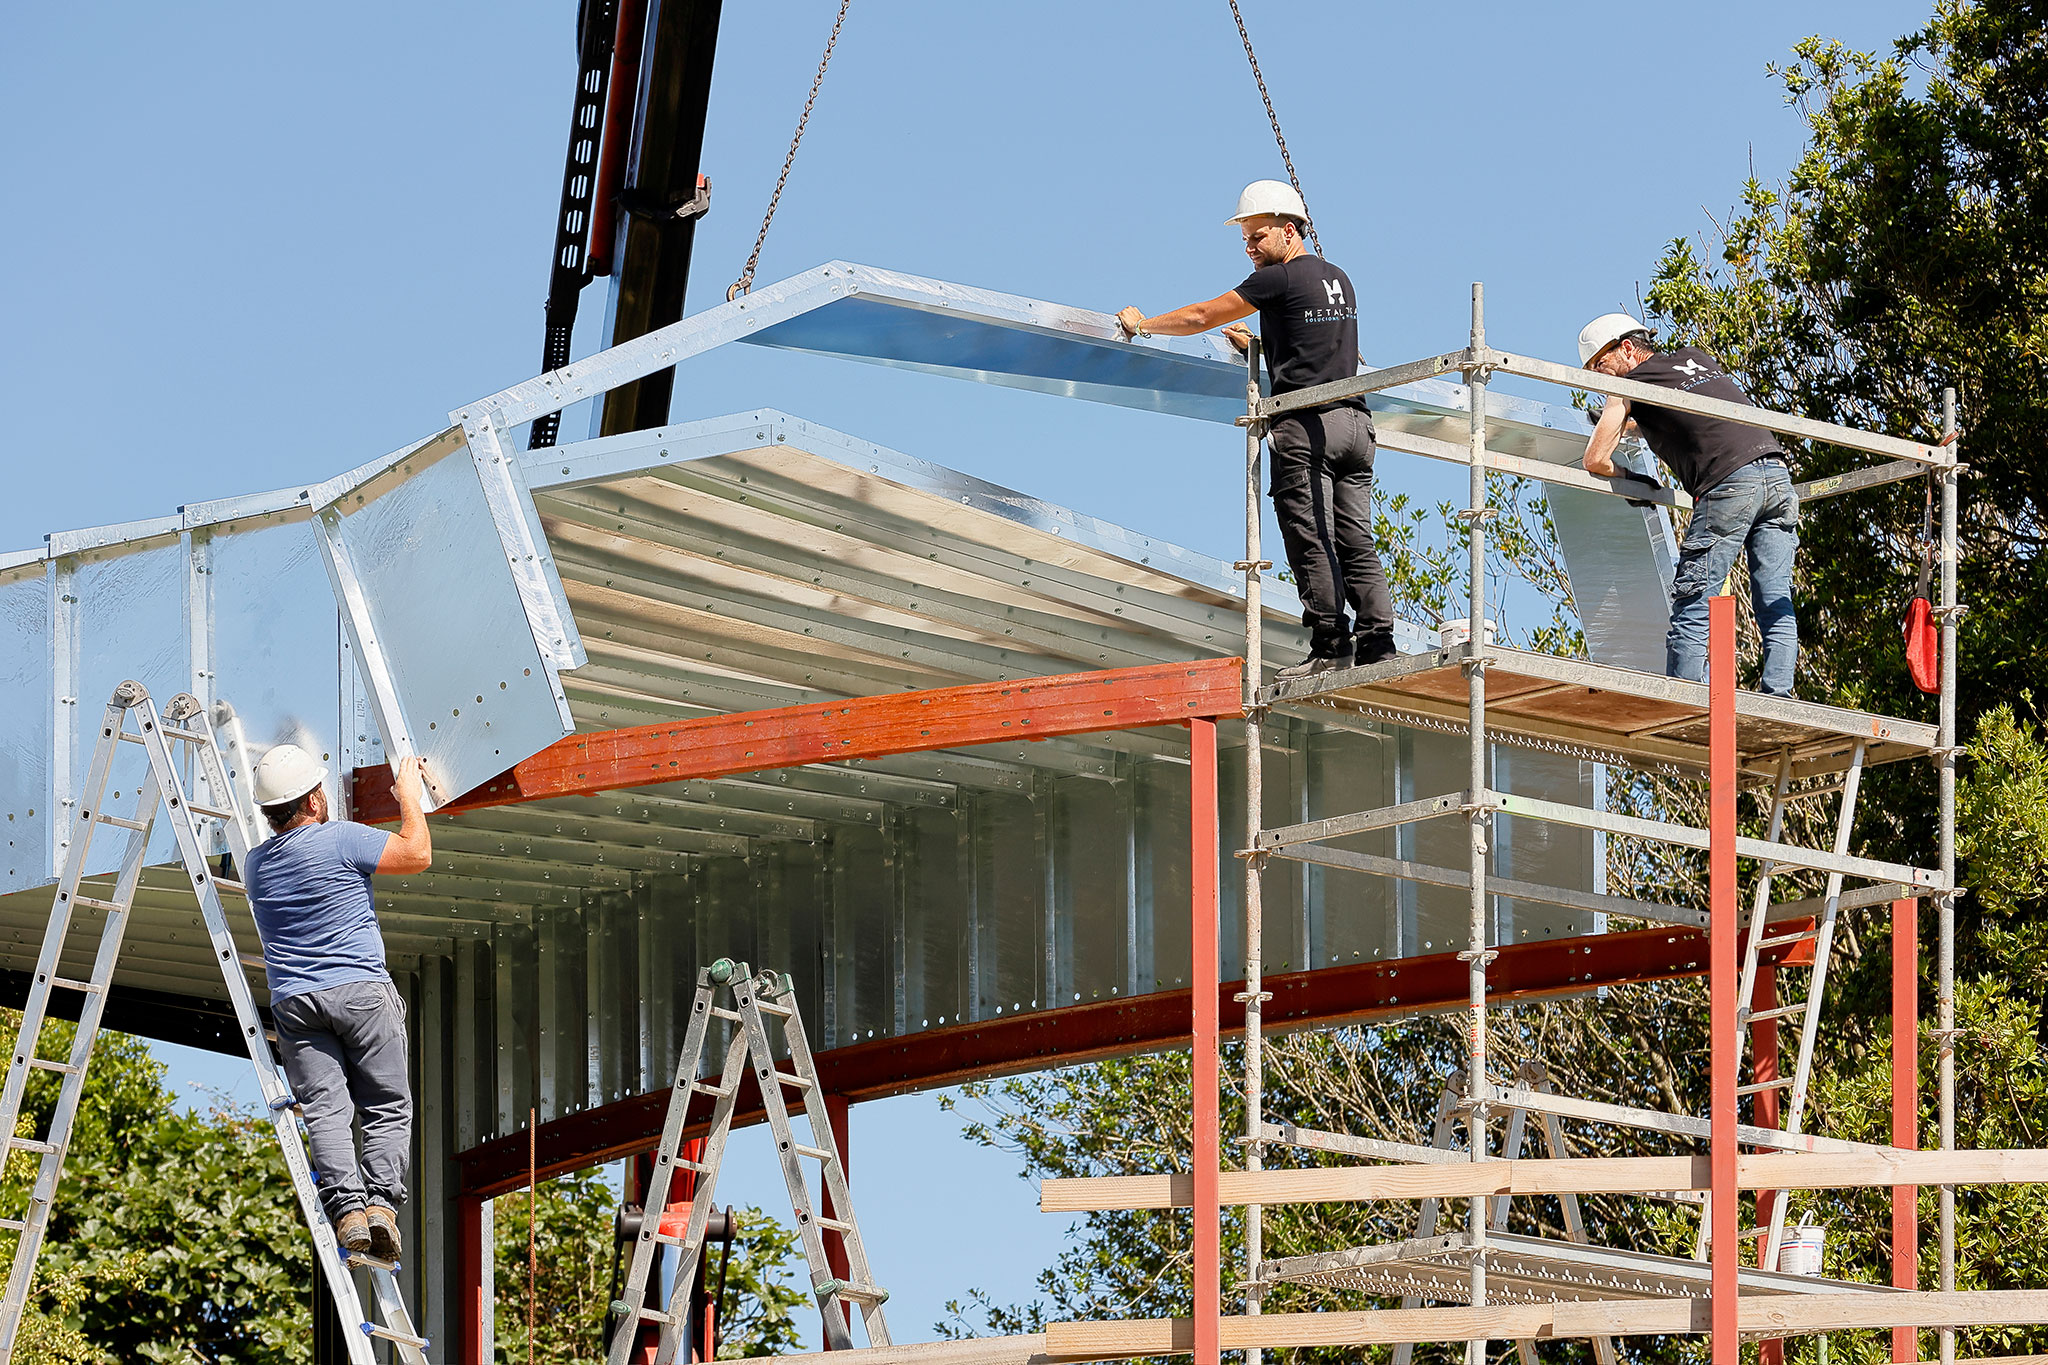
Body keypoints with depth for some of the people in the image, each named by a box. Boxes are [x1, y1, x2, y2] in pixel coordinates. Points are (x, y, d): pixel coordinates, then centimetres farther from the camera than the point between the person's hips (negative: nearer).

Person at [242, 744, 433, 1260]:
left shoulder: (256, 864, 12)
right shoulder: (339, 839, -7)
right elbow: (417, 854, -2)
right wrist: (409, 798, 12)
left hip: (293, 1001, 4)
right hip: (361, 991, -4)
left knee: (324, 1109, -2)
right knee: (389, 1107, 2)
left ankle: (345, 1204, -20)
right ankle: (381, 1198, -16)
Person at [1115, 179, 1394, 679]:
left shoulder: (1279, 278, -6)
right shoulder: (1339, 279, 18)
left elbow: (1198, 318, 0)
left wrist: (1142, 324, 13)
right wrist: (1261, 345, 40)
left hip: (1306, 424, -8)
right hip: (1354, 418, 8)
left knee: (1311, 542, -6)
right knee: (1355, 540, 6)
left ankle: (1330, 646, -10)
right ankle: (1377, 640, -2)